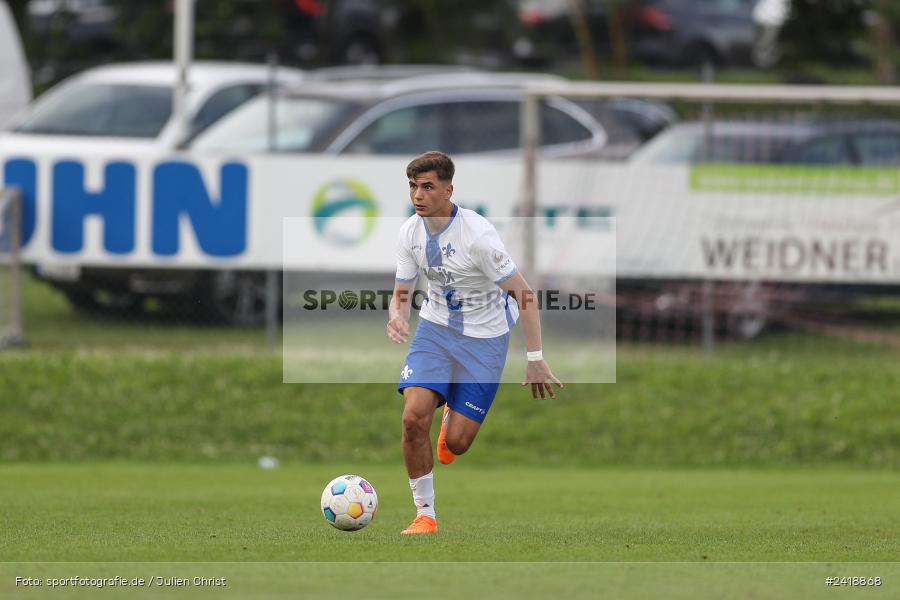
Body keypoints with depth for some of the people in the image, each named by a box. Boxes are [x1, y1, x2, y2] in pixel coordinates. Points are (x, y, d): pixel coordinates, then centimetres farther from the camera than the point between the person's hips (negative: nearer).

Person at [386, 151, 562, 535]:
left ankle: (453, 418, 34)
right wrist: (397, 315, -20)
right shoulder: (409, 233, -7)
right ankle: (425, 514, -2)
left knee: (456, 443, -6)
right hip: (436, 327, 4)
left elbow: (524, 294, -20)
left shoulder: (477, 235, -26)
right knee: (414, 417, -18)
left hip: (484, 338, -4)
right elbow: (402, 291, 6)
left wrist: (535, 360, -21)